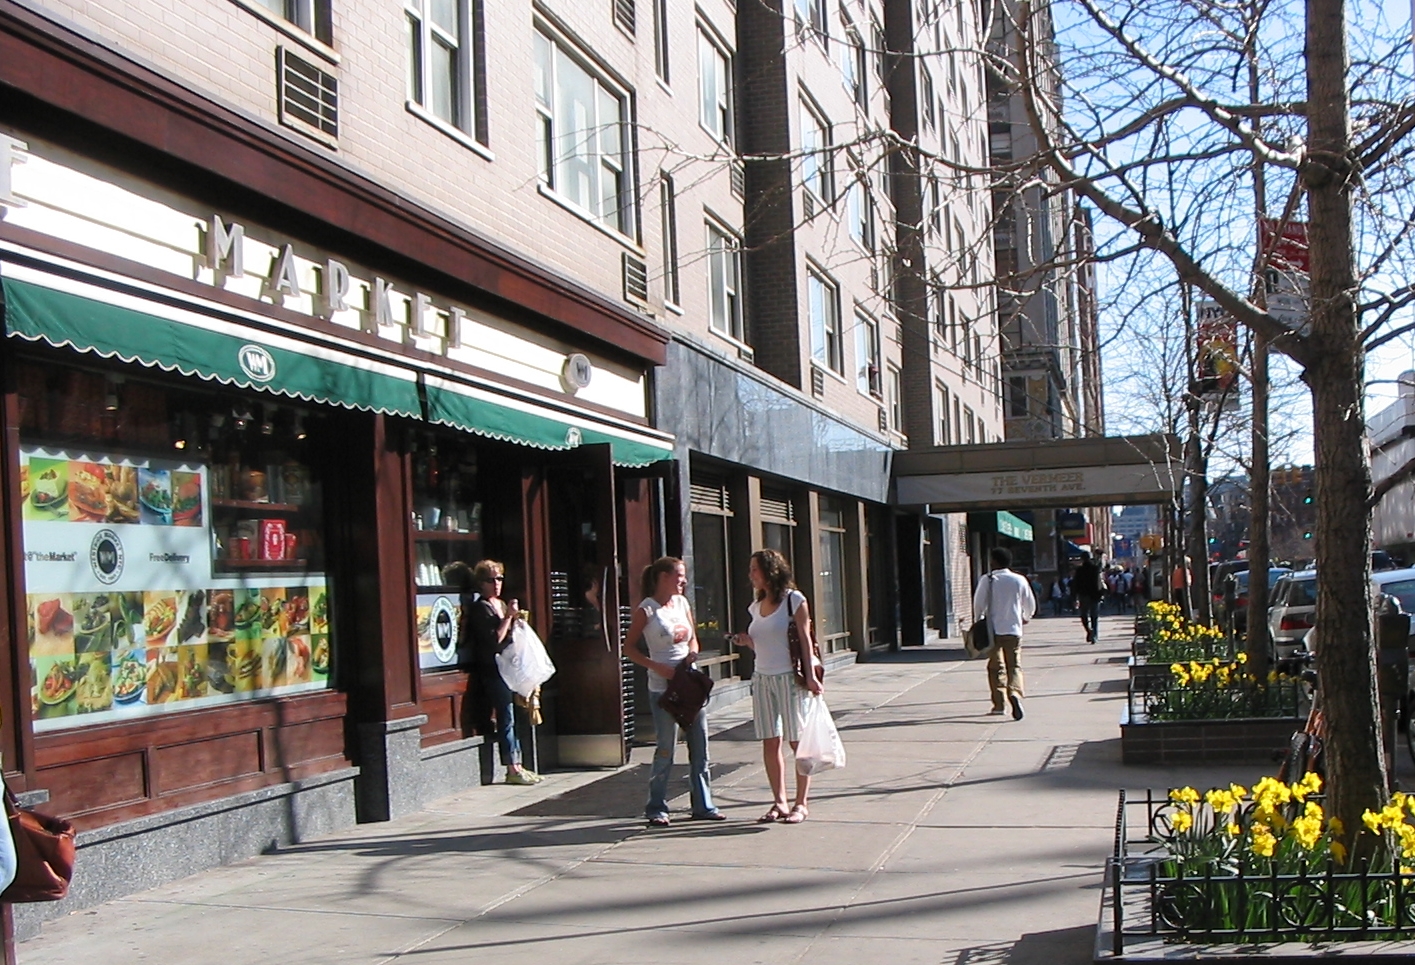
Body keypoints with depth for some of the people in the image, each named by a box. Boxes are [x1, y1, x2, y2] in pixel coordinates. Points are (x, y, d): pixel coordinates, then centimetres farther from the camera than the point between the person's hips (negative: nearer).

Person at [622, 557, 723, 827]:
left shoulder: (682, 603, 11)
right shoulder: (646, 610, -7)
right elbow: (629, 647, -6)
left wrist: (692, 652, -3)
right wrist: (657, 666, -17)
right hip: (663, 687, -6)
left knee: (700, 748, 6)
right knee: (666, 750, -3)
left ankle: (703, 805, 15)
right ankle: (656, 809, 9)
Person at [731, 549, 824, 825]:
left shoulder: (794, 600, -5)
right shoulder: (756, 606, 12)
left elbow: (804, 639, -8)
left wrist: (810, 675, -14)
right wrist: (747, 642, -2)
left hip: (789, 677, -6)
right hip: (762, 678, 6)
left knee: (797, 741, 0)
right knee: (770, 742, 5)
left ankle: (801, 803, 6)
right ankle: (779, 802, 12)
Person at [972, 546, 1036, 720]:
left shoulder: (987, 580, -7)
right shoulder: (1019, 580, 1)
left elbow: (978, 604, -3)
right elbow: (1030, 604, 11)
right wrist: (1026, 618, 32)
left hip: (993, 629, -1)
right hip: (1014, 630, 1)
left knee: (995, 667, 9)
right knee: (1014, 666, 5)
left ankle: (999, 703, 5)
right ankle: (1015, 693, -21)